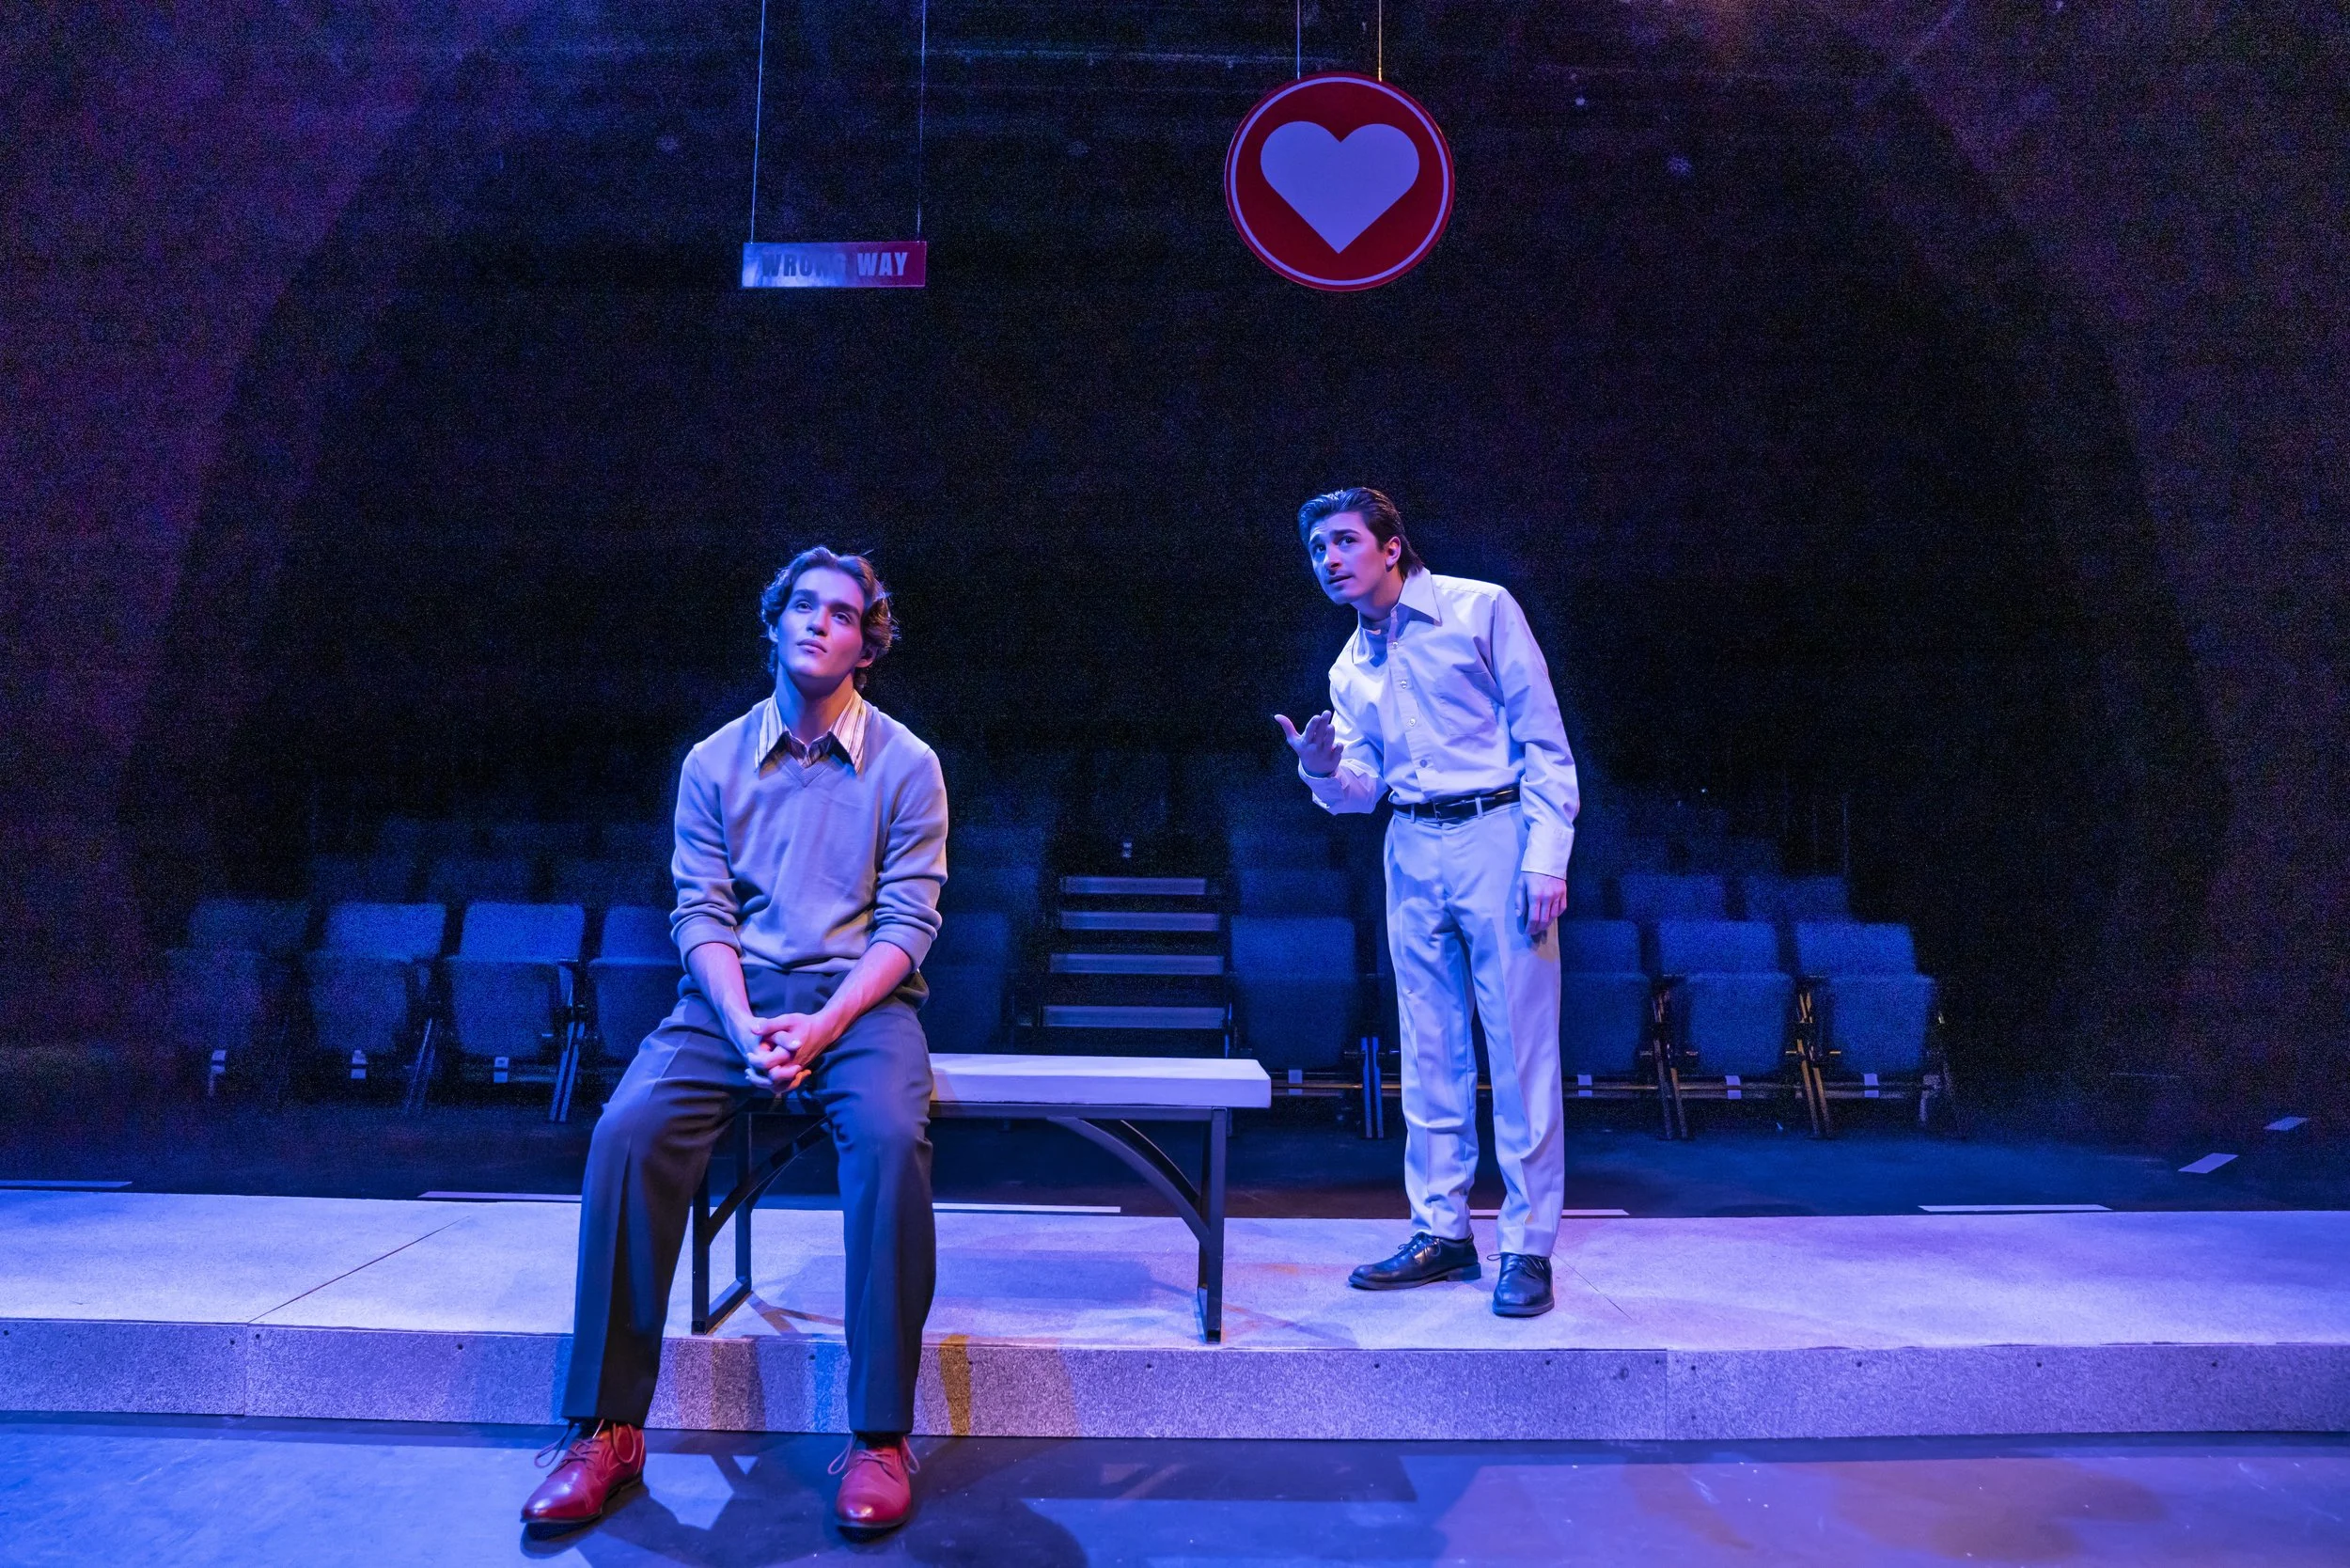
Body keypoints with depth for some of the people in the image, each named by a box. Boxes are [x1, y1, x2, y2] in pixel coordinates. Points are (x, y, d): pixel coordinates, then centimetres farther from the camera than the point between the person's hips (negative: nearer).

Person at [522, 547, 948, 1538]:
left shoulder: (906, 765, 3)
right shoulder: (714, 764, 10)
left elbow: (906, 925, -3)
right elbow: (701, 916, 2)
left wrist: (821, 1027, -18)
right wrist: (743, 1026, -16)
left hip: (860, 997, -2)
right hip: (732, 996, 2)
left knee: (890, 1137, -33)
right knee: (629, 1132, -26)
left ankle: (881, 1436, -22)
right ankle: (604, 1428, -14)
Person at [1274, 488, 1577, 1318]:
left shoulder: (1481, 610, -3)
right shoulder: (1350, 668, 14)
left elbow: (1544, 740, -6)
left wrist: (1545, 856, -14)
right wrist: (1323, 770, -8)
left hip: (1499, 837, -5)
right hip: (1412, 851, 6)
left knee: (1520, 1050, -3)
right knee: (1430, 1055, 9)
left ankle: (1527, 1247, 5)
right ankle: (1441, 1231, 19)